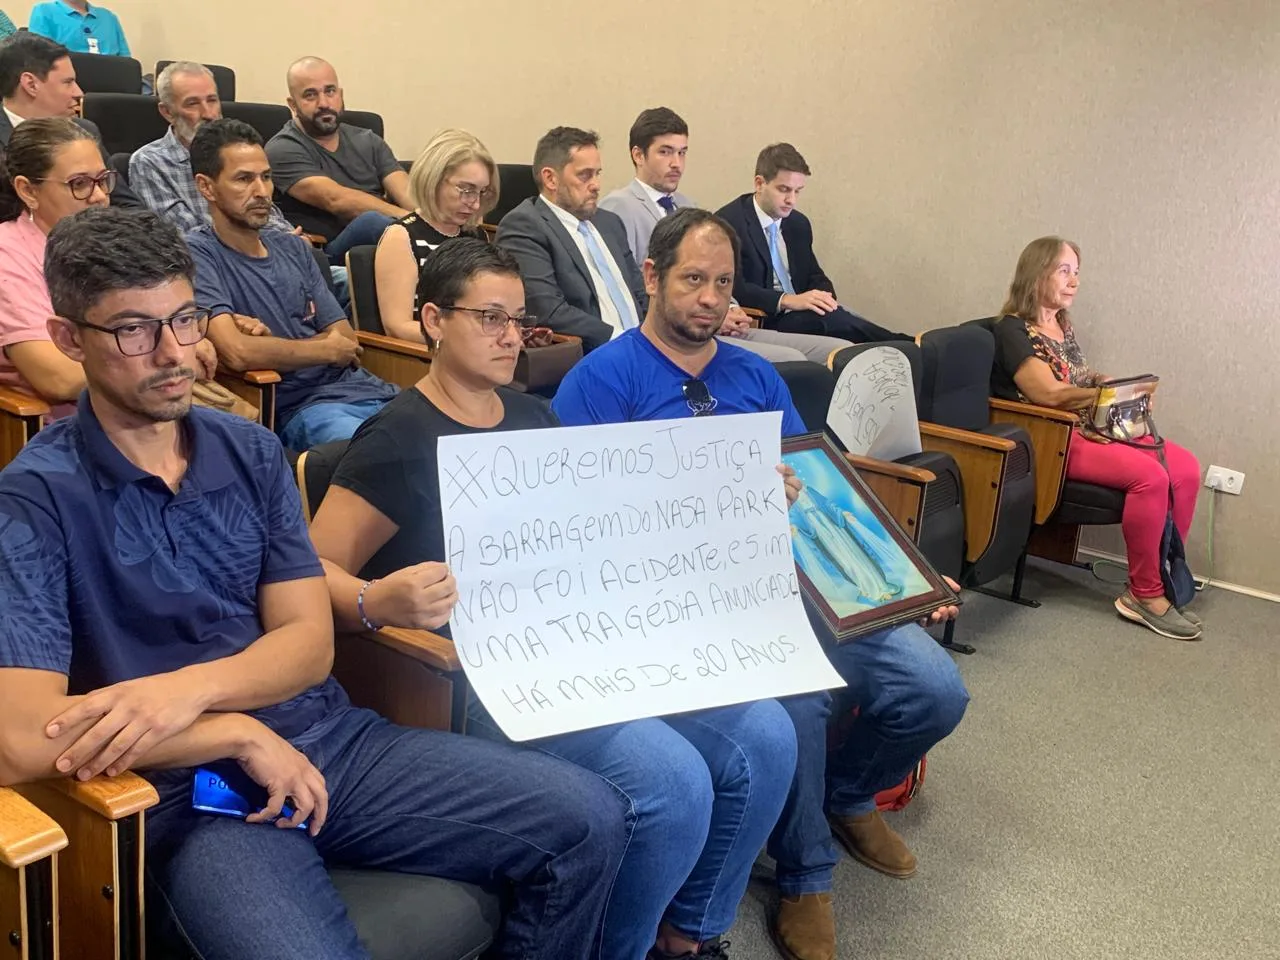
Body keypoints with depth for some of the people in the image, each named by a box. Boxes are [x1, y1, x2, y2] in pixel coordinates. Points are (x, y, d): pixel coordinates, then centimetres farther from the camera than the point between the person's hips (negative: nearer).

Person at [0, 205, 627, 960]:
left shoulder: (253, 452, 7)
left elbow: (311, 641, 1)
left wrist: (192, 688, -19)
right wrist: (239, 734, -14)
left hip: (334, 740, 5)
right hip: (193, 797, -5)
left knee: (590, 822, -6)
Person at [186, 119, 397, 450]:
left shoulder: (294, 248, 19)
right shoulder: (197, 254, -3)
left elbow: (347, 339, 12)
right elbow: (238, 352, -18)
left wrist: (272, 344, -7)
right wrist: (327, 349, 0)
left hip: (361, 387, 7)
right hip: (299, 406, -7)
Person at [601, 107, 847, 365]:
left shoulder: (687, 207, 24)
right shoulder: (619, 208, -3)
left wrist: (729, 310, 5)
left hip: (724, 330, 8)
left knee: (841, 352, -7)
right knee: (791, 360, -28)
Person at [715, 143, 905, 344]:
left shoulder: (799, 224, 15)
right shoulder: (729, 223, -8)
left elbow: (815, 276, 21)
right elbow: (733, 287, -18)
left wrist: (824, 298, -5)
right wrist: (787, 300, -28)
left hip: (801, 315, 7)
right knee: (826, 319, -32)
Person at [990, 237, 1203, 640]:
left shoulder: (1063, 326, 18)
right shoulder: (1014, 330, -9)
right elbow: (1050, 394, -19)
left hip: (1093, 429, 9)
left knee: (1186, 467, -6)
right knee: (1149, 475, -28)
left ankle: (1164, 574, 5)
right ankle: (1144, 595, -17)